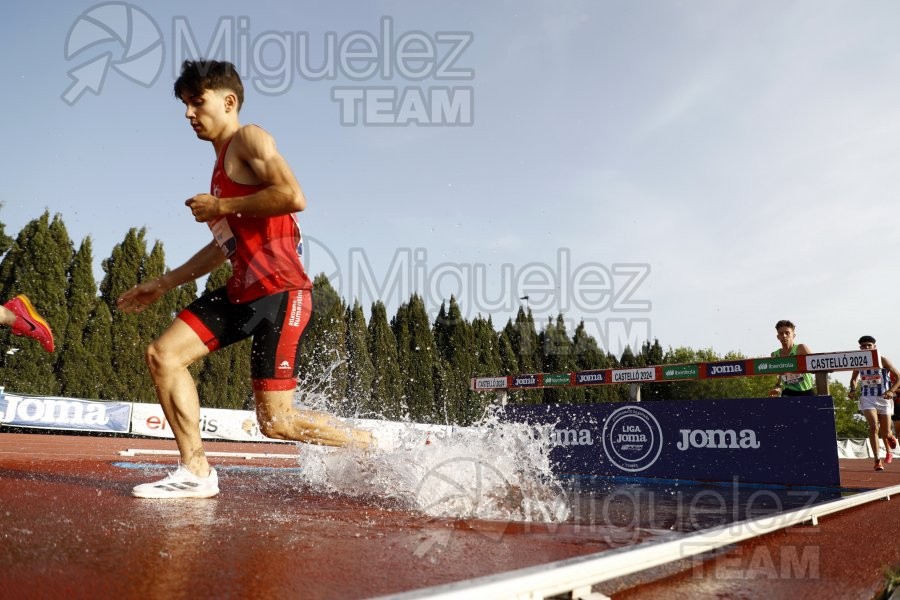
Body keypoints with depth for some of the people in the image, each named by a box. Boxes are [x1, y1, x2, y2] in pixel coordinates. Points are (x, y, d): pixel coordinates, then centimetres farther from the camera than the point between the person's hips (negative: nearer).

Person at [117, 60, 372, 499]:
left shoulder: (249, 138, -4)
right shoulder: (222, 164, 24)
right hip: (243, 290, 9)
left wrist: (220, 206, -12)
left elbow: (294, 197, -22)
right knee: (162, 354, 1)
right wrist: (163, 284, 30)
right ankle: (196, 471, 6)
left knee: (277, 421, -7)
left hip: (280, 290, -9)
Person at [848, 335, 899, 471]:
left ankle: (888, 451, 41)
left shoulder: (883, 360, -6)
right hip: (866, 398, 1)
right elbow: (853, 379, 16)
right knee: (873, 427, -18)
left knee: (885, 432, 5)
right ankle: (877, 460, -13)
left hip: (883, 398, -1)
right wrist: (853, 389, -4)